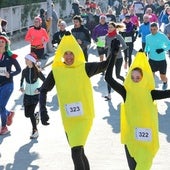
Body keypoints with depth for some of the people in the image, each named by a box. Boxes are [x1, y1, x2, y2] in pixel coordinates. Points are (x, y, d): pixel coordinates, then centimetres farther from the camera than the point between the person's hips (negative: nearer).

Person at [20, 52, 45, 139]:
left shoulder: (37, 71, -13)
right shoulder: (25, 71, -2)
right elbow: (22, 79, 17)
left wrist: (39, 89, -17)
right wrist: (21, 87, 0)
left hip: (35, 95, -4)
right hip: (27, 95, 4)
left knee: (31, 112, -13)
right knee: (27, 114, 5)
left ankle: (35, 131, 3)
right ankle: (36, 115, 40)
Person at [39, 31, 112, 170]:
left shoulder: (85, 68, -5)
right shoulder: (56, 70, 0)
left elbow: (106, 65, -2)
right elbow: (44, 90, 5)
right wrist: (43, 110, -5)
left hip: (84, 116, -4)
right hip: (67, 119, 4)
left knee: (76, 153, -16)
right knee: (79, 152, 18)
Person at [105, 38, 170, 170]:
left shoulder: (151, 94, -9)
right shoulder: (126, 92, -8)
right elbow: (108, 78, -14)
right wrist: (114, 55, -19)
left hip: (146, 136, -1)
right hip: (130, 135, 1)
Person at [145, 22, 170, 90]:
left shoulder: (162, 36, -14)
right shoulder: (148, 37, -1)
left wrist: (163, 49, -26)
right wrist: (146, 51, -2)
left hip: (161, 60, -3)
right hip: (152, 59, 3)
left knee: (163, 78, 10)